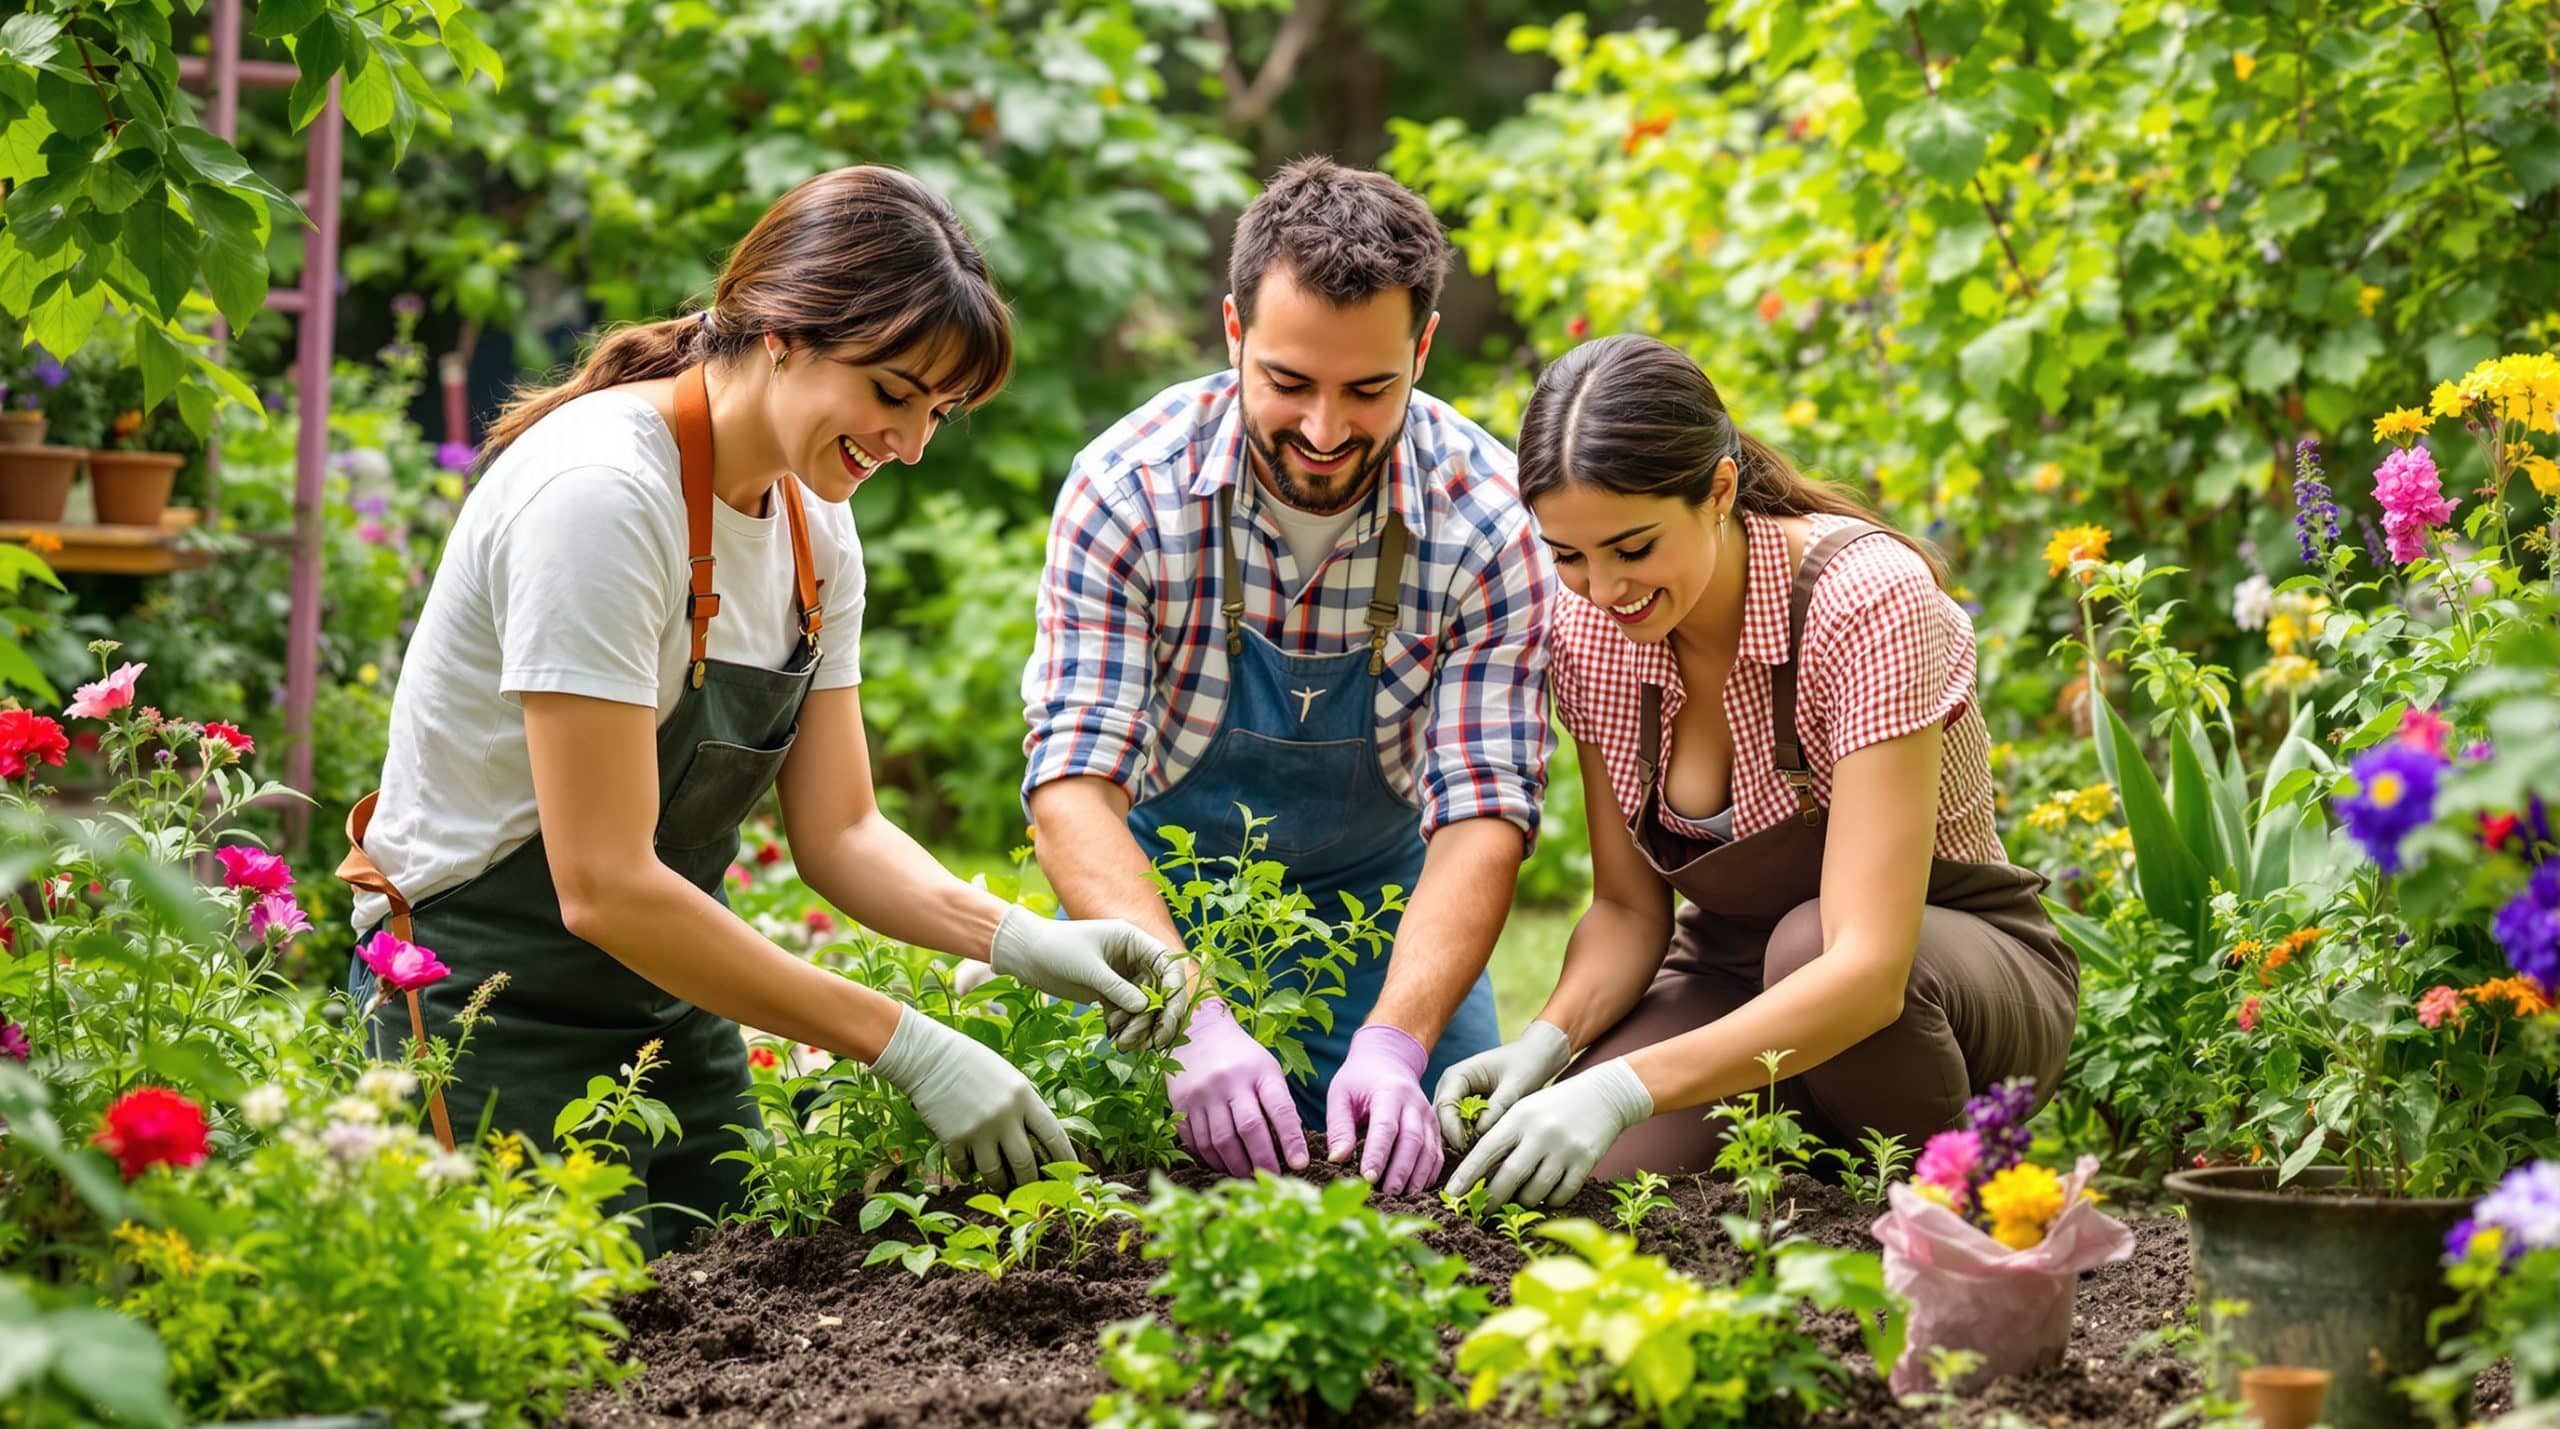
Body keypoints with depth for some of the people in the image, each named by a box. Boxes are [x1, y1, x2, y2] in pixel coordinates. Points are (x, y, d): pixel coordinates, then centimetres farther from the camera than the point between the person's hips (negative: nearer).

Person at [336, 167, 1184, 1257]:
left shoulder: (814, 522, 2)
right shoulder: (599, 494, -25)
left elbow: (837, 831, 4)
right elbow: (604, 886, -28)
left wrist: (1021, 940, -16)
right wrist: (907, 1047, -28)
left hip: (672, 997, 8)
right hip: (498, 996, -8)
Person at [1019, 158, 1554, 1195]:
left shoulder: (1487, 522, -22)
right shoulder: (1128, 489, -24)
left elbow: (1480, 815, -23)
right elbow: (1071, 785, -29)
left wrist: (1395, 1042, -41)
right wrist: (1192, 1020, -45)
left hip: (1378, 898, 1)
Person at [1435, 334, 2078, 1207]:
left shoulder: (1867, 601, -29)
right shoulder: (1589, 630, -11)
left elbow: (1868, 966, -37)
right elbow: (1629, 907, -2)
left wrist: (1626, 1089, -47)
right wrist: (1547, 1039, -24)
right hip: (1734, 981, 4)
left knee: (1804, 940, -38)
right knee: (1570, 1177, -25)